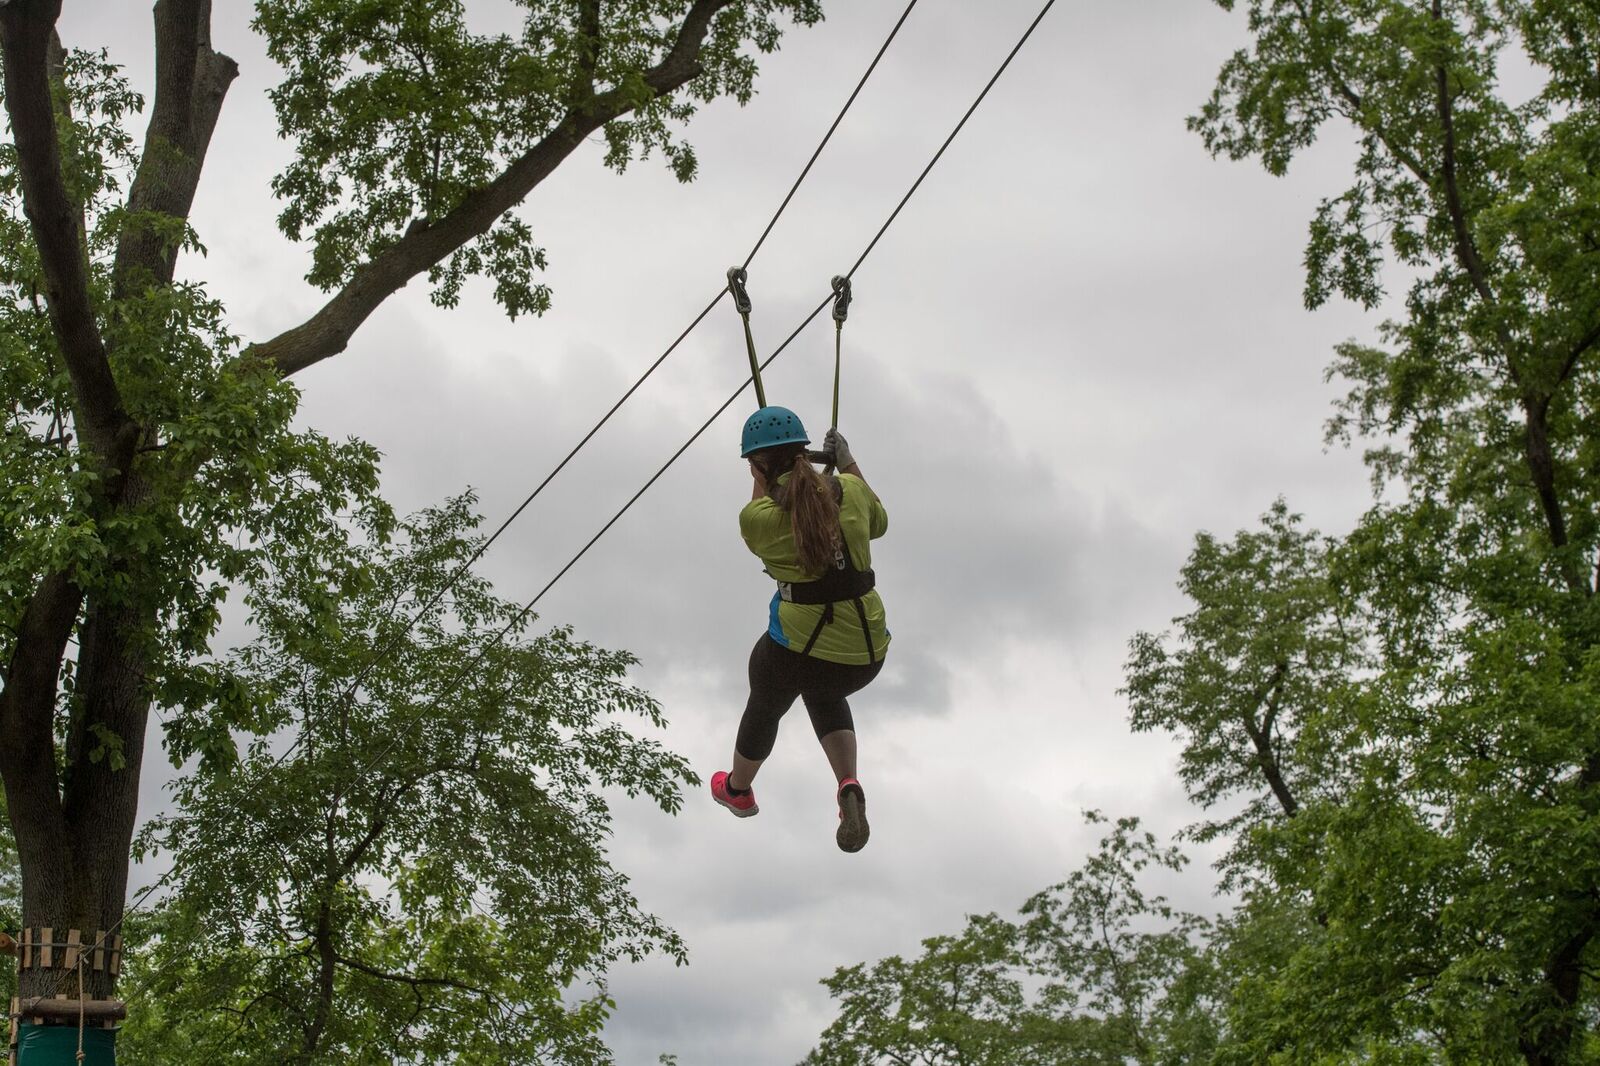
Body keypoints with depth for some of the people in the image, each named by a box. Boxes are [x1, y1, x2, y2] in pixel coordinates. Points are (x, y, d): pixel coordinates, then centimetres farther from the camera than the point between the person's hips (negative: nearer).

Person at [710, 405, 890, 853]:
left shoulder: (756, 518, -14)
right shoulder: (851, 490, -6)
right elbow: (878, 524, 18)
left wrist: (762, 477, 25)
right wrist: (848, 463, 27)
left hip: (795, 651, -3)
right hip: (867, 656, 3)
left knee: (765, 707, 30)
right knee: (825, 694, 36)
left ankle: (737, 790, 57)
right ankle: (849, 786, 12)